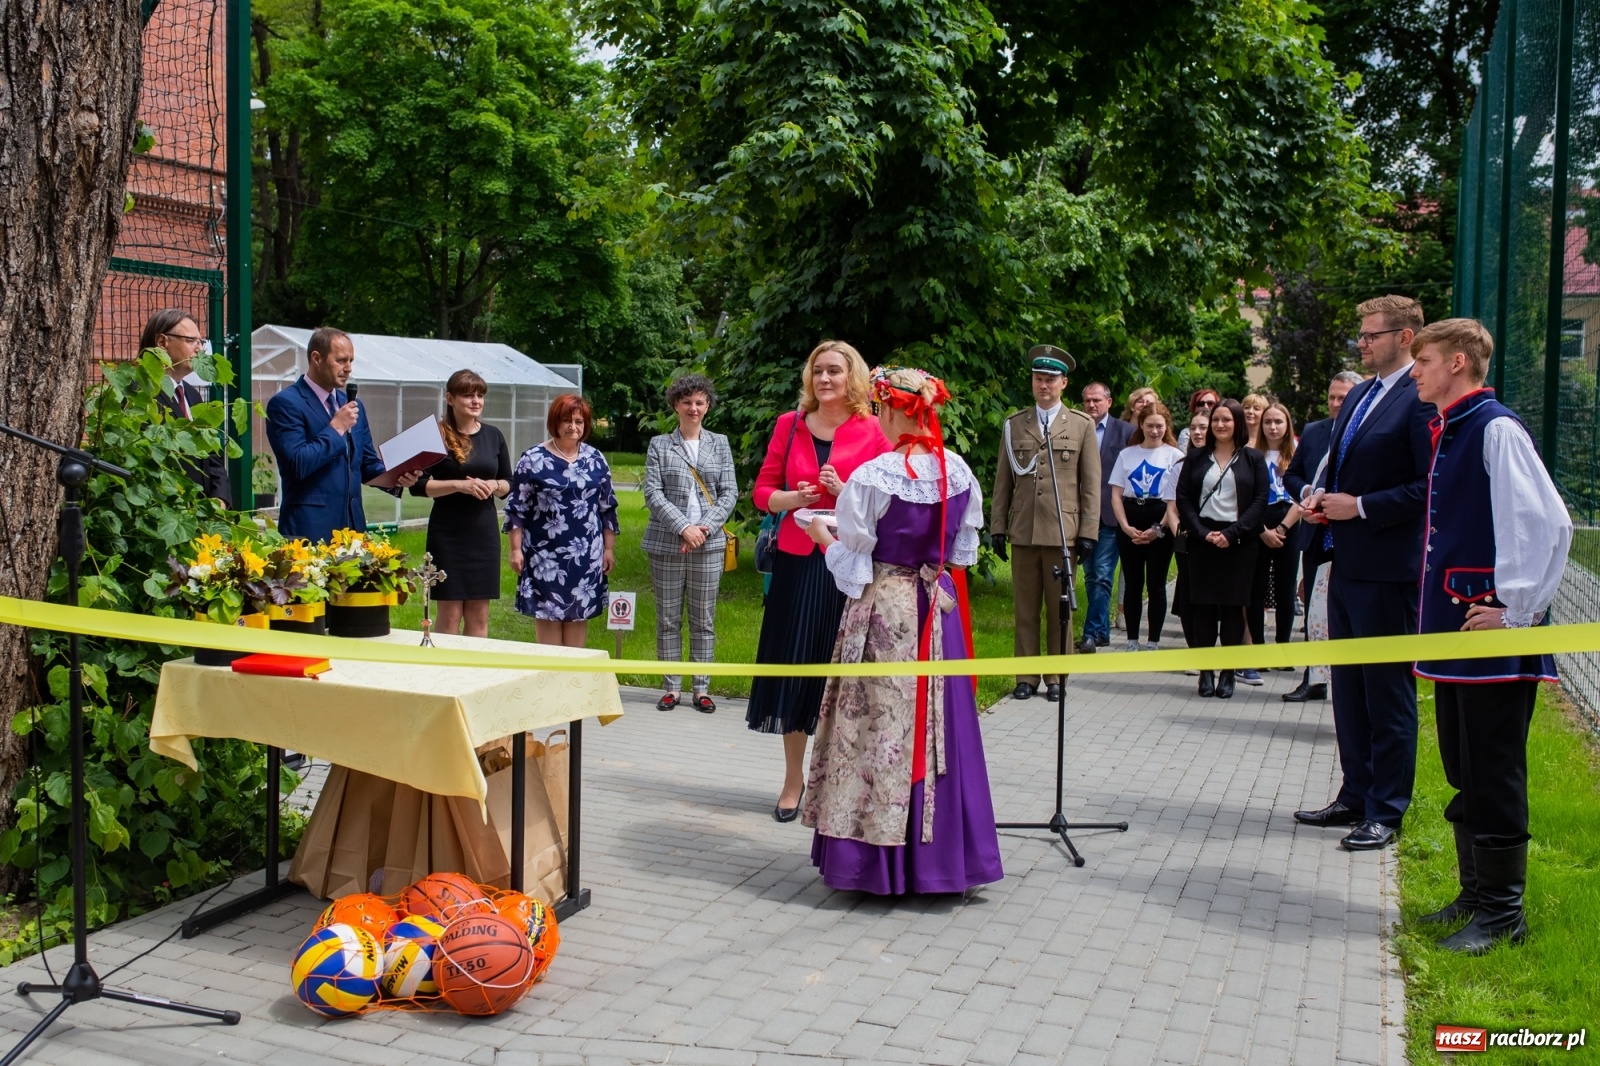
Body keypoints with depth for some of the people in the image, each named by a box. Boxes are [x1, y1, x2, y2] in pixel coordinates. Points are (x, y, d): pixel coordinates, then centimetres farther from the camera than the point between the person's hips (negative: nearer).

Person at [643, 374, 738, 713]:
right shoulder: (659, 445, 5)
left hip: (708, 545, 1)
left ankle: (702, 688, 11)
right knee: (668, 619, 4)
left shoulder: (720, 444, 10)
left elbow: (729, 493, 4)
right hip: (667, 544, -1)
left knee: (704, 620, 4)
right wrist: (684, 528, -13)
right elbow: (653, 493, -3)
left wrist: (706, 527, -10)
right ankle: (671, 687, 11)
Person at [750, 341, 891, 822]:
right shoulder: (789, 425, 8)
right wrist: (793, 498, -10)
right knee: (792, 667, 6)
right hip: (797, 560, 3)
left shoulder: (872, 432, 0)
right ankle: (793, 779, 20)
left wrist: (845, 493, -16)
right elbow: (762, 491, 10)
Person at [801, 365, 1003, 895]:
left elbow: (850, 567, -11)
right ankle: (941, 858, 21)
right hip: (940, 610, 5)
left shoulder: (871, 478, -16)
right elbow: (964, 549, 10)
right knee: (940, 725, 13)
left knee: (880, 726, 3)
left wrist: (823, 532, 7)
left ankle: (876, 858, 9)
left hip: (883, 612, -5)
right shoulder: (960, 473, -1)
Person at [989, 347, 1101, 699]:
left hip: (1063, 534, -1)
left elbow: (1091, 484, 3)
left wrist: (1088, 533, -3)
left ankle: (1056, 677, 14)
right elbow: (1003, 481, 9)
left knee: (1060, 610, 5)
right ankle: (1026, 677, 13)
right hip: (1023, 533, 1)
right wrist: (997, 527, 4)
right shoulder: (1013, 425, 9)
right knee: (1025, 610, 5)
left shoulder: (1082, 425, 6)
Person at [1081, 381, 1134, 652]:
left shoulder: (1126, 431, 0)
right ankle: (1102, 631, 21)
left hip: (1109, 515, -3)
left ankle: (1092, 632, -4)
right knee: (1091, 576, 11)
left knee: (1102, 576, -7)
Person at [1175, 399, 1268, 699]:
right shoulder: (1196, 459, 9)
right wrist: (1202, 532, -10)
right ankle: (1205, 671, 7)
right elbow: (1183, 498, 3)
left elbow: (1260, 501, -2)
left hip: (1239, 542, -1)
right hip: (1202, 540, 1)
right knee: (1203, 606, 1)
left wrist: (1231, 533, -12)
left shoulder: (1253, 459, 5)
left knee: (1233, 607, 1)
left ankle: (1228, 673, 7)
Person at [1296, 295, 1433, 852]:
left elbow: (1429, 487, -19)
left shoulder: (1421, 400, -13)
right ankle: (1356, 795, 27)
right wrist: (1322, 494, 6)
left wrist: (1361, 507, -18)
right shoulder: (1358, 396, 15)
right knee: (1348, 686, 16)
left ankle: (1386, 811, 10)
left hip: (1388, 568, -9)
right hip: (1346, 561, 9)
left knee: (1388, 690, 1)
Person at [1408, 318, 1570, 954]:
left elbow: (1547, 524, -21)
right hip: (1454, 628, 9)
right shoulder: (1447, 434, 14)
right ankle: (1476, 894, 27)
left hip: (1493, 633, -9)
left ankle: (1502, 913, 9)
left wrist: (1515, 610, -18)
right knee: (1464, 773, 16)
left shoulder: (1497, 430, -14)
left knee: (1494, 776, -1)